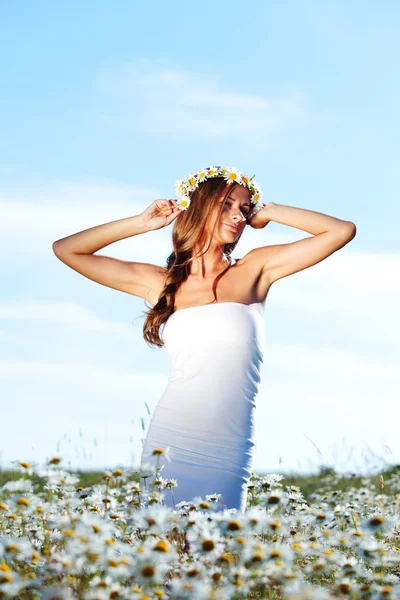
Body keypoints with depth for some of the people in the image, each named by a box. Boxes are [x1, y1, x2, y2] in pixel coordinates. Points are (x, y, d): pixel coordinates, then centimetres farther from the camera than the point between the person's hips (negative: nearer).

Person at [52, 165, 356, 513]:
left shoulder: (254, 270, 5)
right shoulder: (158, 282, 9)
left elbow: (343, 231, 1)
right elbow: (66, 250, 13)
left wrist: (267, 213, 7)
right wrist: (142, 223, 10)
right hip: (167, 445, 1)